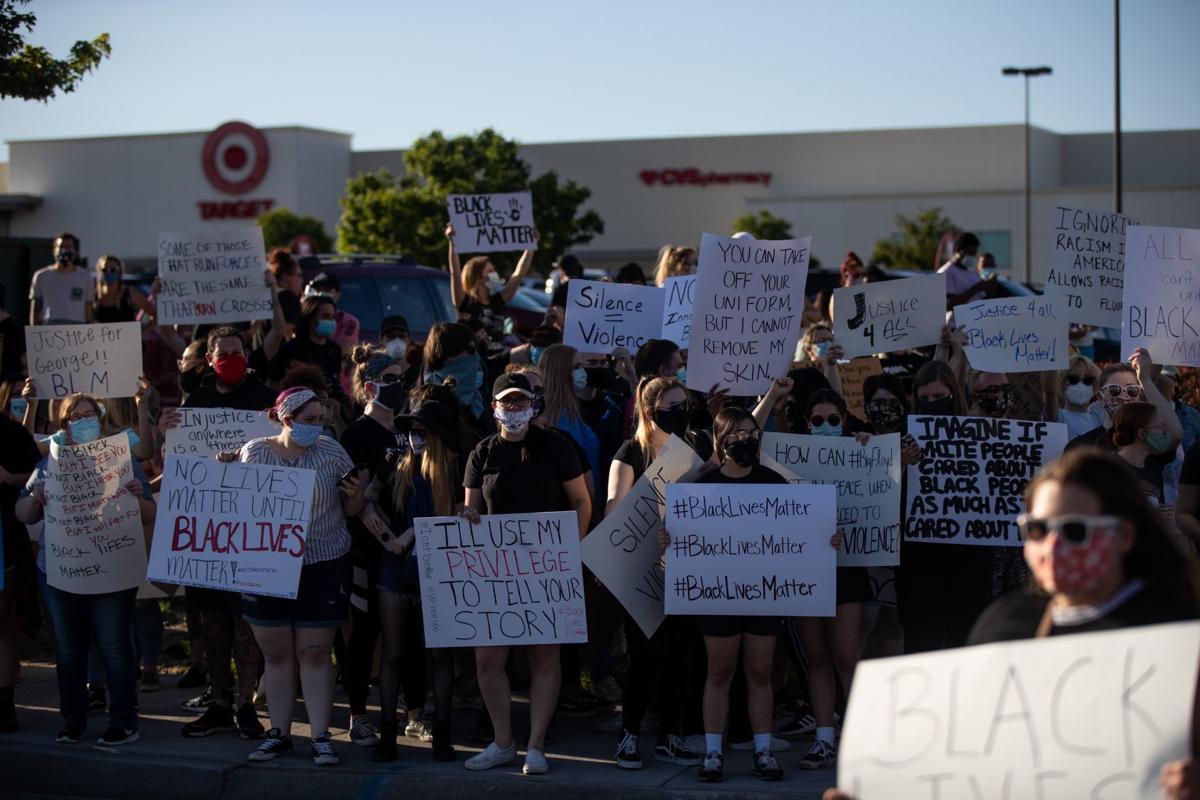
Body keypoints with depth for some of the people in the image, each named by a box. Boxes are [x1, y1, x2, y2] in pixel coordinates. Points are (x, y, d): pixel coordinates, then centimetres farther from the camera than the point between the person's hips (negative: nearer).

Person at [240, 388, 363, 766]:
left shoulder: (330, 451, -3)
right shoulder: (253, 452, -2)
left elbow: (351, 509, 3)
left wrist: (358, 497, -18)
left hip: (322, 568, -1)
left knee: (314, 653, 3)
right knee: (276, 654, 8)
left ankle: (321, 736, 9)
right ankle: (279, 733, 19)